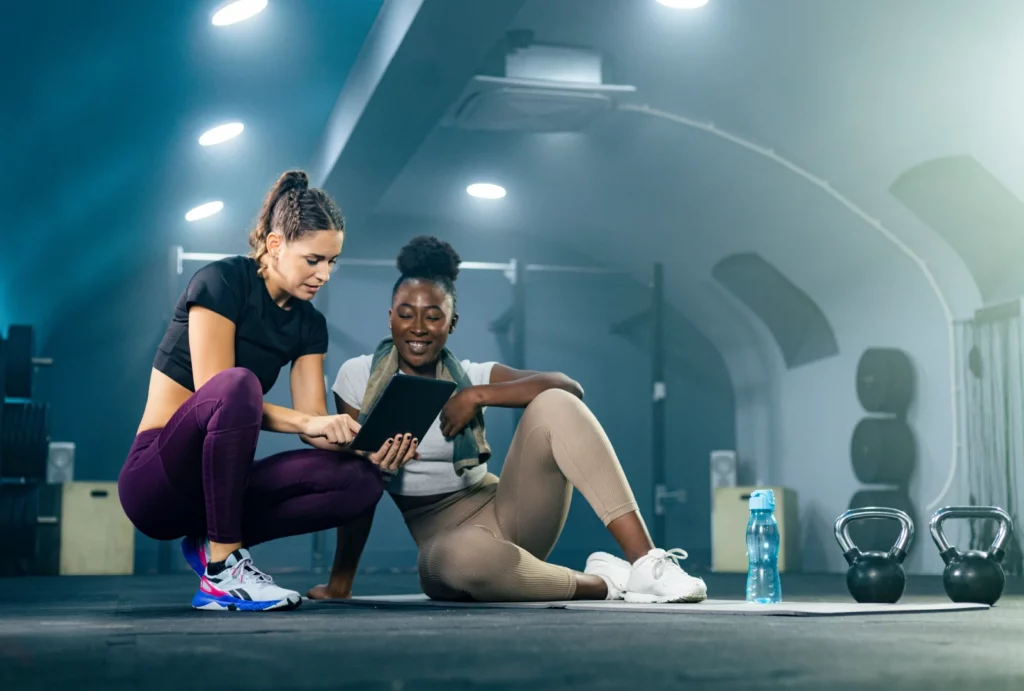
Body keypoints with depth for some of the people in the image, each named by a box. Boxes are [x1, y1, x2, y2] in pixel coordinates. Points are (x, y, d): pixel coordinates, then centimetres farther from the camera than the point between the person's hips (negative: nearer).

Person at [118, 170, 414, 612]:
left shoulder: (309, 323, 6)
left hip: (220, 486, 6)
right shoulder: (221, 282, -13)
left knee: (362, 481, -16)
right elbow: (214, 393, -22)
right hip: (156, 482, -6)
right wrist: (307, 423, -31)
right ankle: (222, 569, -26)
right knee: (237, 384, -37)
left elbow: (315, 425, -1)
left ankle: (213, 542, -4)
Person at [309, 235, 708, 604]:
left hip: (502, 514, 3)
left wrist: (477, 395, -18)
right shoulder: (358, 376, 0)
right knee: (461, 558, -42)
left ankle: (644, 562, -29)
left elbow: (569, 387, -11)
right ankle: (603, 583, -18)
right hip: (444, 538, -2)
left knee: (553, 405, -22)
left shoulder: (471, 376, 3)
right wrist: (340, 581, -2)